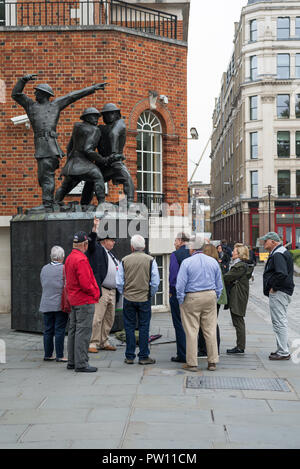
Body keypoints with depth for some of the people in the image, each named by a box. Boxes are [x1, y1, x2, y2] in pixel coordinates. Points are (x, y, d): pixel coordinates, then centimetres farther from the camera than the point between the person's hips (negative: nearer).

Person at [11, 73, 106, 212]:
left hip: (50, 142, -5)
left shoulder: (55, 104, 15)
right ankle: (50, 204, 9)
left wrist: (93, 88, 17)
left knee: (46, 174, -13)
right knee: (43, 176, 4)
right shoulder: (31, 105, 24)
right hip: (40, 146, 5)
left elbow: (74, 95, 16)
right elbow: (15, 94, 19)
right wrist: (24, 79, 5)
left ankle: (47, 204, -18)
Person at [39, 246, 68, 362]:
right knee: (60, 331, -1)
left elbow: (43, 286, 14)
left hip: (46, 305, 5)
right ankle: (59, 356, 0)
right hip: (60, 304, -5)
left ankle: (48, 355, 14)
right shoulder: (64, 269, -10)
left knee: (48, 330, 10)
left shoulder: (44, 269, 6)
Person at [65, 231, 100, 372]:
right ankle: (81, 363, -5)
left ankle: (72, 361, 21)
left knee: (73, 330, 14)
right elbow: (85, 283, -24)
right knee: (83, 332, -6)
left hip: (74, 300, 10)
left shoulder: (69, 258, 12)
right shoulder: (81, 260, -19)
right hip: (85, 301, -10)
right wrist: (95, 294, -8)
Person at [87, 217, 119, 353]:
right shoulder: (97, 249, -2)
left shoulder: (110, 253, 22)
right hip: (101, 291, -9)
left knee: (109, 318, 12)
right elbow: (92, 241, -23)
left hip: (112, 291, 9)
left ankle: (103, 342, 21)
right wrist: (95, 228, -36)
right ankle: (93, 343, -4)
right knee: (97, 318, -9)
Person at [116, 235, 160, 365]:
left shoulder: (124, 260, -1)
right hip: (145, 299, -1)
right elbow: (155, 282, -4)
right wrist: (151, 294, 10)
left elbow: (119, 282, 0)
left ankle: (129, 357, 12)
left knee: (129, 327, 8)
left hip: (128, 299, 1)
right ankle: (143, 357, 7)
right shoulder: (150, 260, -4)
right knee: (144, 327, 4)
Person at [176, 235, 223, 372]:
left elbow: (180, 285, -10)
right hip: (210, 296, 4)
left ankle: (192, 363, 4)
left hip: (192, 299, -4)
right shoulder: (213, 262, 7)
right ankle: (212, 362, 12)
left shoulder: (186, 262, -8)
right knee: (210, 330, 8)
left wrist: (181, 301, 0)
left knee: (192, 331, 1)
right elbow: (219, 284, 12)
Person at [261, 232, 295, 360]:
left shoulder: (278, 255, -17)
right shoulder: (283, 252, 18)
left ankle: (283, 352, -6)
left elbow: (282, 274, -30)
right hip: (285, 292, 11)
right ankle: (283, 349, 24)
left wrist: (273, 288, -19)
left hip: (278, 293, -11)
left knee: (280, 322, -8)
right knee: (281, 322, 17)